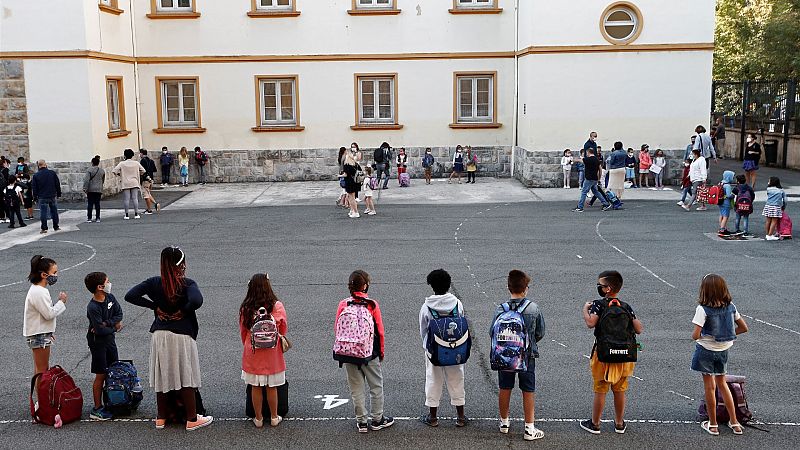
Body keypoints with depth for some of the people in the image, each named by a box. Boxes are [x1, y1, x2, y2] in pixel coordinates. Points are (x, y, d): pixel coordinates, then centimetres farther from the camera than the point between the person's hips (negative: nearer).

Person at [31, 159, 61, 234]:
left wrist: (35, 197, 7)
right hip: (52, 196, 2)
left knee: (43, 213, 1)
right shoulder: (52, 173, -1)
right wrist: (58, 194, 12)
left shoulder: (36, 175, -4)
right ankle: (56, 227, 19)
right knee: (54, 211, 13)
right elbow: (58, 184, 4)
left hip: (42, 197, -2)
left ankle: (44, 228, 0)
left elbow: (34, 187, -1)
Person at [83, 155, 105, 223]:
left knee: (90, 204, 1)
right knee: (97, 204, 7)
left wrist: (85, 189, -10)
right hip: (99, 190, 3)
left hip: (91, 189, -3)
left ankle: (89, 218, 0)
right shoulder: (102, 171, 8)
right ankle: (97, 218, 6)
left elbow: (86, 180, -13)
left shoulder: (89, 170, -7)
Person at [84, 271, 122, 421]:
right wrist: (115, 327, -10)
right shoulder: (92, 307, -24)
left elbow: (119, 314, -1)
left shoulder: (110, 297, -2)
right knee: (101, 375, -2)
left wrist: (107, 323, -16)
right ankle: (97, 409, 9)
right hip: (98, 342, -8)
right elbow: (100, 330, -26)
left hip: (109, 339, 8)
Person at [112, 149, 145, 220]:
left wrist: (119, 174, 9)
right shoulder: (136, 163, 2)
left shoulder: (122, 163, -4)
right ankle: (136, 214, 3)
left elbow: (114, 171, -9)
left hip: (125, 184, -1)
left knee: (126, 199, 1)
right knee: (135, 198, 3)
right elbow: (143, 171, 8)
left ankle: (126, 215, 2)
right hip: (134, 183, 1)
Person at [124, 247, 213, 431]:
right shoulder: (187, 284, -12)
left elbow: (130, 296, -6)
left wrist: (155, 306, -2)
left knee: (162, 376, 14)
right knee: (186, 377, 5)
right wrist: (183, 311, -12)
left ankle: (161, 418, 24)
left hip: (159, 335, 4)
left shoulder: (154, 283, 0)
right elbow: (196, 301, -31)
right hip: (182, 336, -4)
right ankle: (192, 419, 12)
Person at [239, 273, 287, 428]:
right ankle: (274, 418, 23)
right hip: (272, 353, -1)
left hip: (252, 353, 1)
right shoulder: (277, 306, -12)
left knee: (255, 387, 11)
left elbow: (243, 331, 3)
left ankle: (258, 418, 21)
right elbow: (283, 330, 0)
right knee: (272, 387, 11)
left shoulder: (245, 308, -8)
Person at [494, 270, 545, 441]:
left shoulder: (500, 309, -11)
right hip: (527, 356, -1)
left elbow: (493, 333, -5)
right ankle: (530, 428, 13)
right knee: (528, 392, 8)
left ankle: (504, 422, 30)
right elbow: (540, 333, -2)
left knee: (505, 389, 15)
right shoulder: (533, 308, -11)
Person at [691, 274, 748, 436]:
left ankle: (713, 425, 17)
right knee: (722, 383, 21)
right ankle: (734, 423, 23)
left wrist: (694, 335, -1)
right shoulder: (731, 307, -4)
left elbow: (696, 335, -24)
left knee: (709, 386, 7)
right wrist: (726, 334, 12)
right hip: (723, 350, 5)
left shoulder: (703, 309, -20)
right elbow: (744, 328, 4)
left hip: (706, 350, -5)